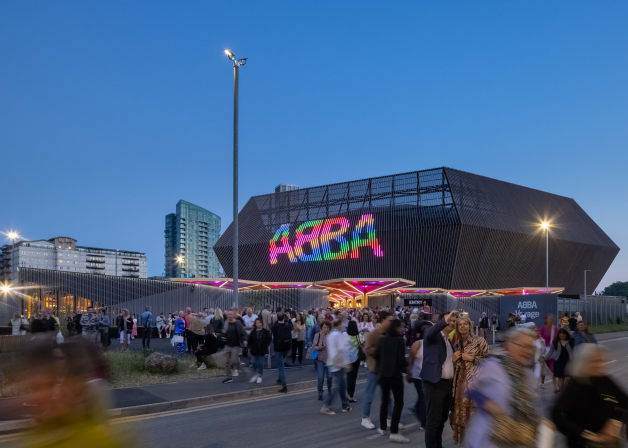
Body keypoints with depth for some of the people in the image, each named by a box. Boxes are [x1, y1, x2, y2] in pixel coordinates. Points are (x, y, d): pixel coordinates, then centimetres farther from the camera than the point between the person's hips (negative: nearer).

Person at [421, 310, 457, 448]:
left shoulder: (449, 341, 19)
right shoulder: (432, 335, -5)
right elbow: (429, 333, -31)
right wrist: (445, 321, -38)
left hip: (448, 383, 8)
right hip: (434, 383, -8)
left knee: (442, 418, 14)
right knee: (433, 420, -4)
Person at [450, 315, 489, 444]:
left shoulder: (479, 340, -1)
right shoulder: (456, 343, 12)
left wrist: (472, 358, -10)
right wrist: (453, 359, 0)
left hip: (474, 380, -4)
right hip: (459, 381, 4)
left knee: (473, 413, -8)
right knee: (459, 411, 5)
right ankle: (462, 440, 19)